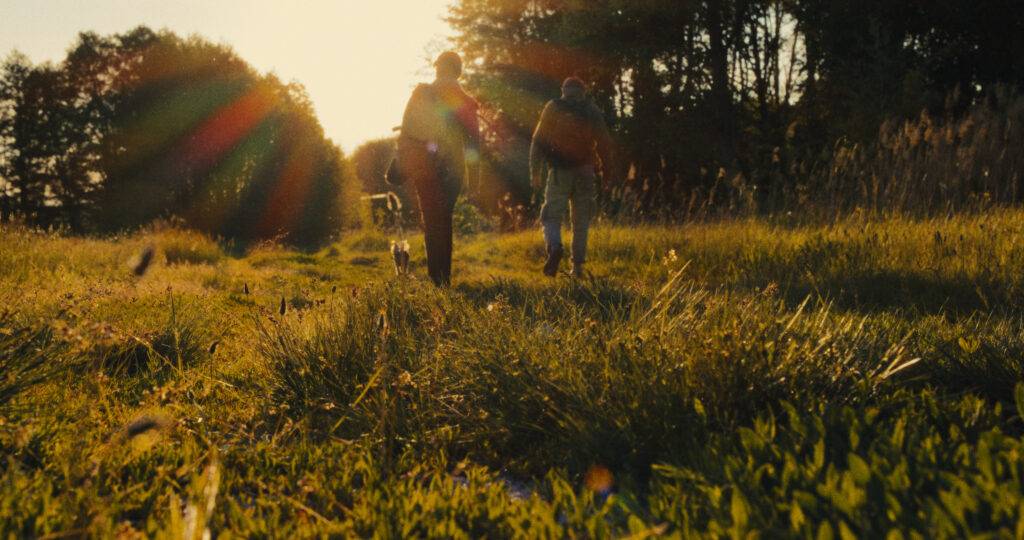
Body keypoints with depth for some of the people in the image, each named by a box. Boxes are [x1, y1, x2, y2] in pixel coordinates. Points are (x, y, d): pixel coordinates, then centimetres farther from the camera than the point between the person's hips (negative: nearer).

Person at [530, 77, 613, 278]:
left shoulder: (553, 109, 7)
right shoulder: (593, 112, 10)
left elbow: (538, 141, 2)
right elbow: (604, 143, 4)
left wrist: (535, 171, 4)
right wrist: (607, 171, 9)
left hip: (559, 171, -2)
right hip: (585, 171, 2)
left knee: (551, 215, 2)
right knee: (581, 220, 9)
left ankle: (554, 248, -27)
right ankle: (578, 265, 6)